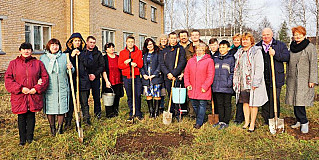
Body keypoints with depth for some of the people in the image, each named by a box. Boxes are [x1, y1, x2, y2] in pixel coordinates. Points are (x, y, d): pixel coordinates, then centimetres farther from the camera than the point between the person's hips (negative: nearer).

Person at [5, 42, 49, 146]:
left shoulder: (38, 63, 6)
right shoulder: (13, 63, 5)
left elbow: (45, 77, 5)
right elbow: (8, 79, 1)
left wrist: (37, 88, -9)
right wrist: (20, 88, -11)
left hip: (34, 96, 0)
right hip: (19, 97, 0)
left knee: (31, 116, 8)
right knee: (21, 118, 7)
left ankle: (30, 137, 22)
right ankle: (22, 139, 20)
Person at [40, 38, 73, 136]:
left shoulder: (64, 57, 8)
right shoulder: (43, 58, 8)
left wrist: (70, 68, -13)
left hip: (62, 88, 0)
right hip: (48, 88, 0)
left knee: (61, 107, 4)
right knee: (49, 108, 4)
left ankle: (60, 127, 20)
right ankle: (52, 128, 21)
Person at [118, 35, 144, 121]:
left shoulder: (138, 52, 9)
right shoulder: (122, 52, 11)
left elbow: (140, 64, -1)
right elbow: (120, 65, 2)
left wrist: (128, 62, -14)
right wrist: (131, 64, -13)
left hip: (136, 77, -1)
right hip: (126, 77, 1)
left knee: (138, 95, -3)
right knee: (129, 96, 5)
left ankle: (138, 113, 10)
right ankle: (132, 113, 15)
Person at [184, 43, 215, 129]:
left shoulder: (209, 61, -4)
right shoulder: (191, 61, 12)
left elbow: (210, 75, -8)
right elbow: (186, 73, 14)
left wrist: (205, 86, -12)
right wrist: (187, 84, 3)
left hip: (203, 90, -5)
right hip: (193, 89, 5)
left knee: (202, 105, -2)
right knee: (194, 105, 12)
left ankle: (199, 122, 7)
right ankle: (199, 120, 31)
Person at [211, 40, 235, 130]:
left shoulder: (231, 58, 0)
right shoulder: (215, 58, 12)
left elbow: (232, 72, -3)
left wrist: (229, 82, -13)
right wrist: (213, 82, 8)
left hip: (226, 87, -4)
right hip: (217, 86, 5)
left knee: (227, 104, 5)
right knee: (219, 104, 12)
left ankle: (226, 122, 13)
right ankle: (221, 120, 24)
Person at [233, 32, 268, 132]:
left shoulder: (256, 51, -5)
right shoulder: (239, 52, 14)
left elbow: (259, 68, -11)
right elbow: (237, 68, 18)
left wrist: (255, 82, -17)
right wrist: (236, 81, 11)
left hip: (252, 82, -5)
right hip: (242, 82, 6)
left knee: (253, 103, 1)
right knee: (245, 102, 11)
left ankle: (252, 124, 10)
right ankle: (246, 122, 21)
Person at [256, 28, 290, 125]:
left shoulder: (280, 45, 7)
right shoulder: (257, 46, 14)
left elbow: (287, 57, -3)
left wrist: (275, 54, -17)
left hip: (275, 79, -3)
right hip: (262, 79, 3)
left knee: (274, 100, -2)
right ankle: (266, 120, 19)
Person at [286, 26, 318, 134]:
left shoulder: (310, 47, -2)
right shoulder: (292, 47, 15)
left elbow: (313, 64, -6)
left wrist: (312, 80, -11)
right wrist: (287, 77, 18)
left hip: (304, 79, -5)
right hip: (292, 79, 6)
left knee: (300, 100, -11)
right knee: (294, 100, 6)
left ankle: (304, 122, 3)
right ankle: (300, 121, 16)